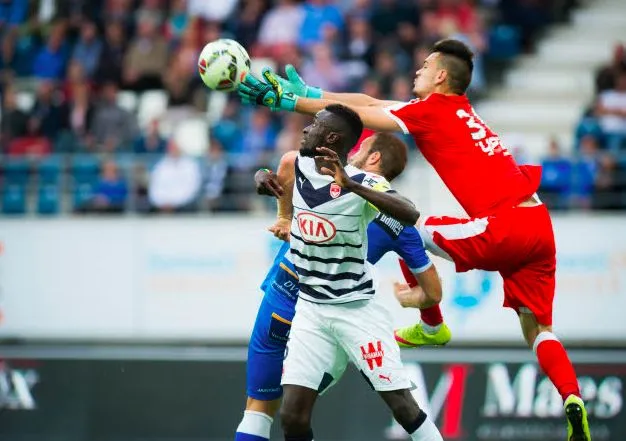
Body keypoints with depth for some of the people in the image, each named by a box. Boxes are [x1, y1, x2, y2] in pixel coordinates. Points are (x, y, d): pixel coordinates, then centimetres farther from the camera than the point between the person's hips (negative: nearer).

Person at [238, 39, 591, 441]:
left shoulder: (433, 109, 0)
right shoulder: (458, 110, 23)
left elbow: (356, 114, 1)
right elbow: (373, 104, 26)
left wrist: (288, 100, 5)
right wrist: (310, 92, 27)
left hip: (505, 225, -8)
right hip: (539, 224, 8)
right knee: (537, 329, 11)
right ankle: (573, 400, -11)